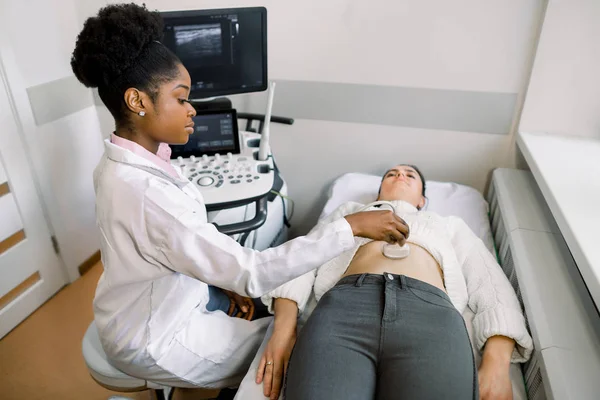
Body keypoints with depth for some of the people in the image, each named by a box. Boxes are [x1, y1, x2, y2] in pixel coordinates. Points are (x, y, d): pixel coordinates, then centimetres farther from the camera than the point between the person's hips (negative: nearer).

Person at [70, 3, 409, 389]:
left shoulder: (127, 160, -6)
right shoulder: (142, 192, -37)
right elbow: (253, 274, -36)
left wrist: (228, 276, 0)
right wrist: (350, 226, -32)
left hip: (167, 301, 8)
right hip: (153, 339, -7)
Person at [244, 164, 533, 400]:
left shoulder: (449, 225, 36)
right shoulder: (350, 211, 34)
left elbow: (492, 287, 20)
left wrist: (496, 363, -1)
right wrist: (284, 327, -3)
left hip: (430, 311, 1)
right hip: (344, 304, 0)